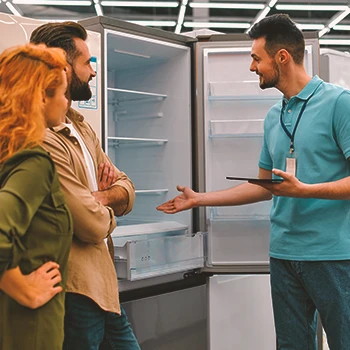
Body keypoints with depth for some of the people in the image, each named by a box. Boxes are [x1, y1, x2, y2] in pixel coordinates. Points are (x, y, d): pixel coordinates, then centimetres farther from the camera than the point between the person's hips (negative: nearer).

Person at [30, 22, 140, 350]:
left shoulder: (80, 126, 9)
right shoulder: (43, 139, -23)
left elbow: (126, 190, 10)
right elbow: (94, 225, -22)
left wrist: (99, 197, -12)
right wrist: (105, 206, 0)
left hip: (102, 285, 9)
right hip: (75, 292, -9)